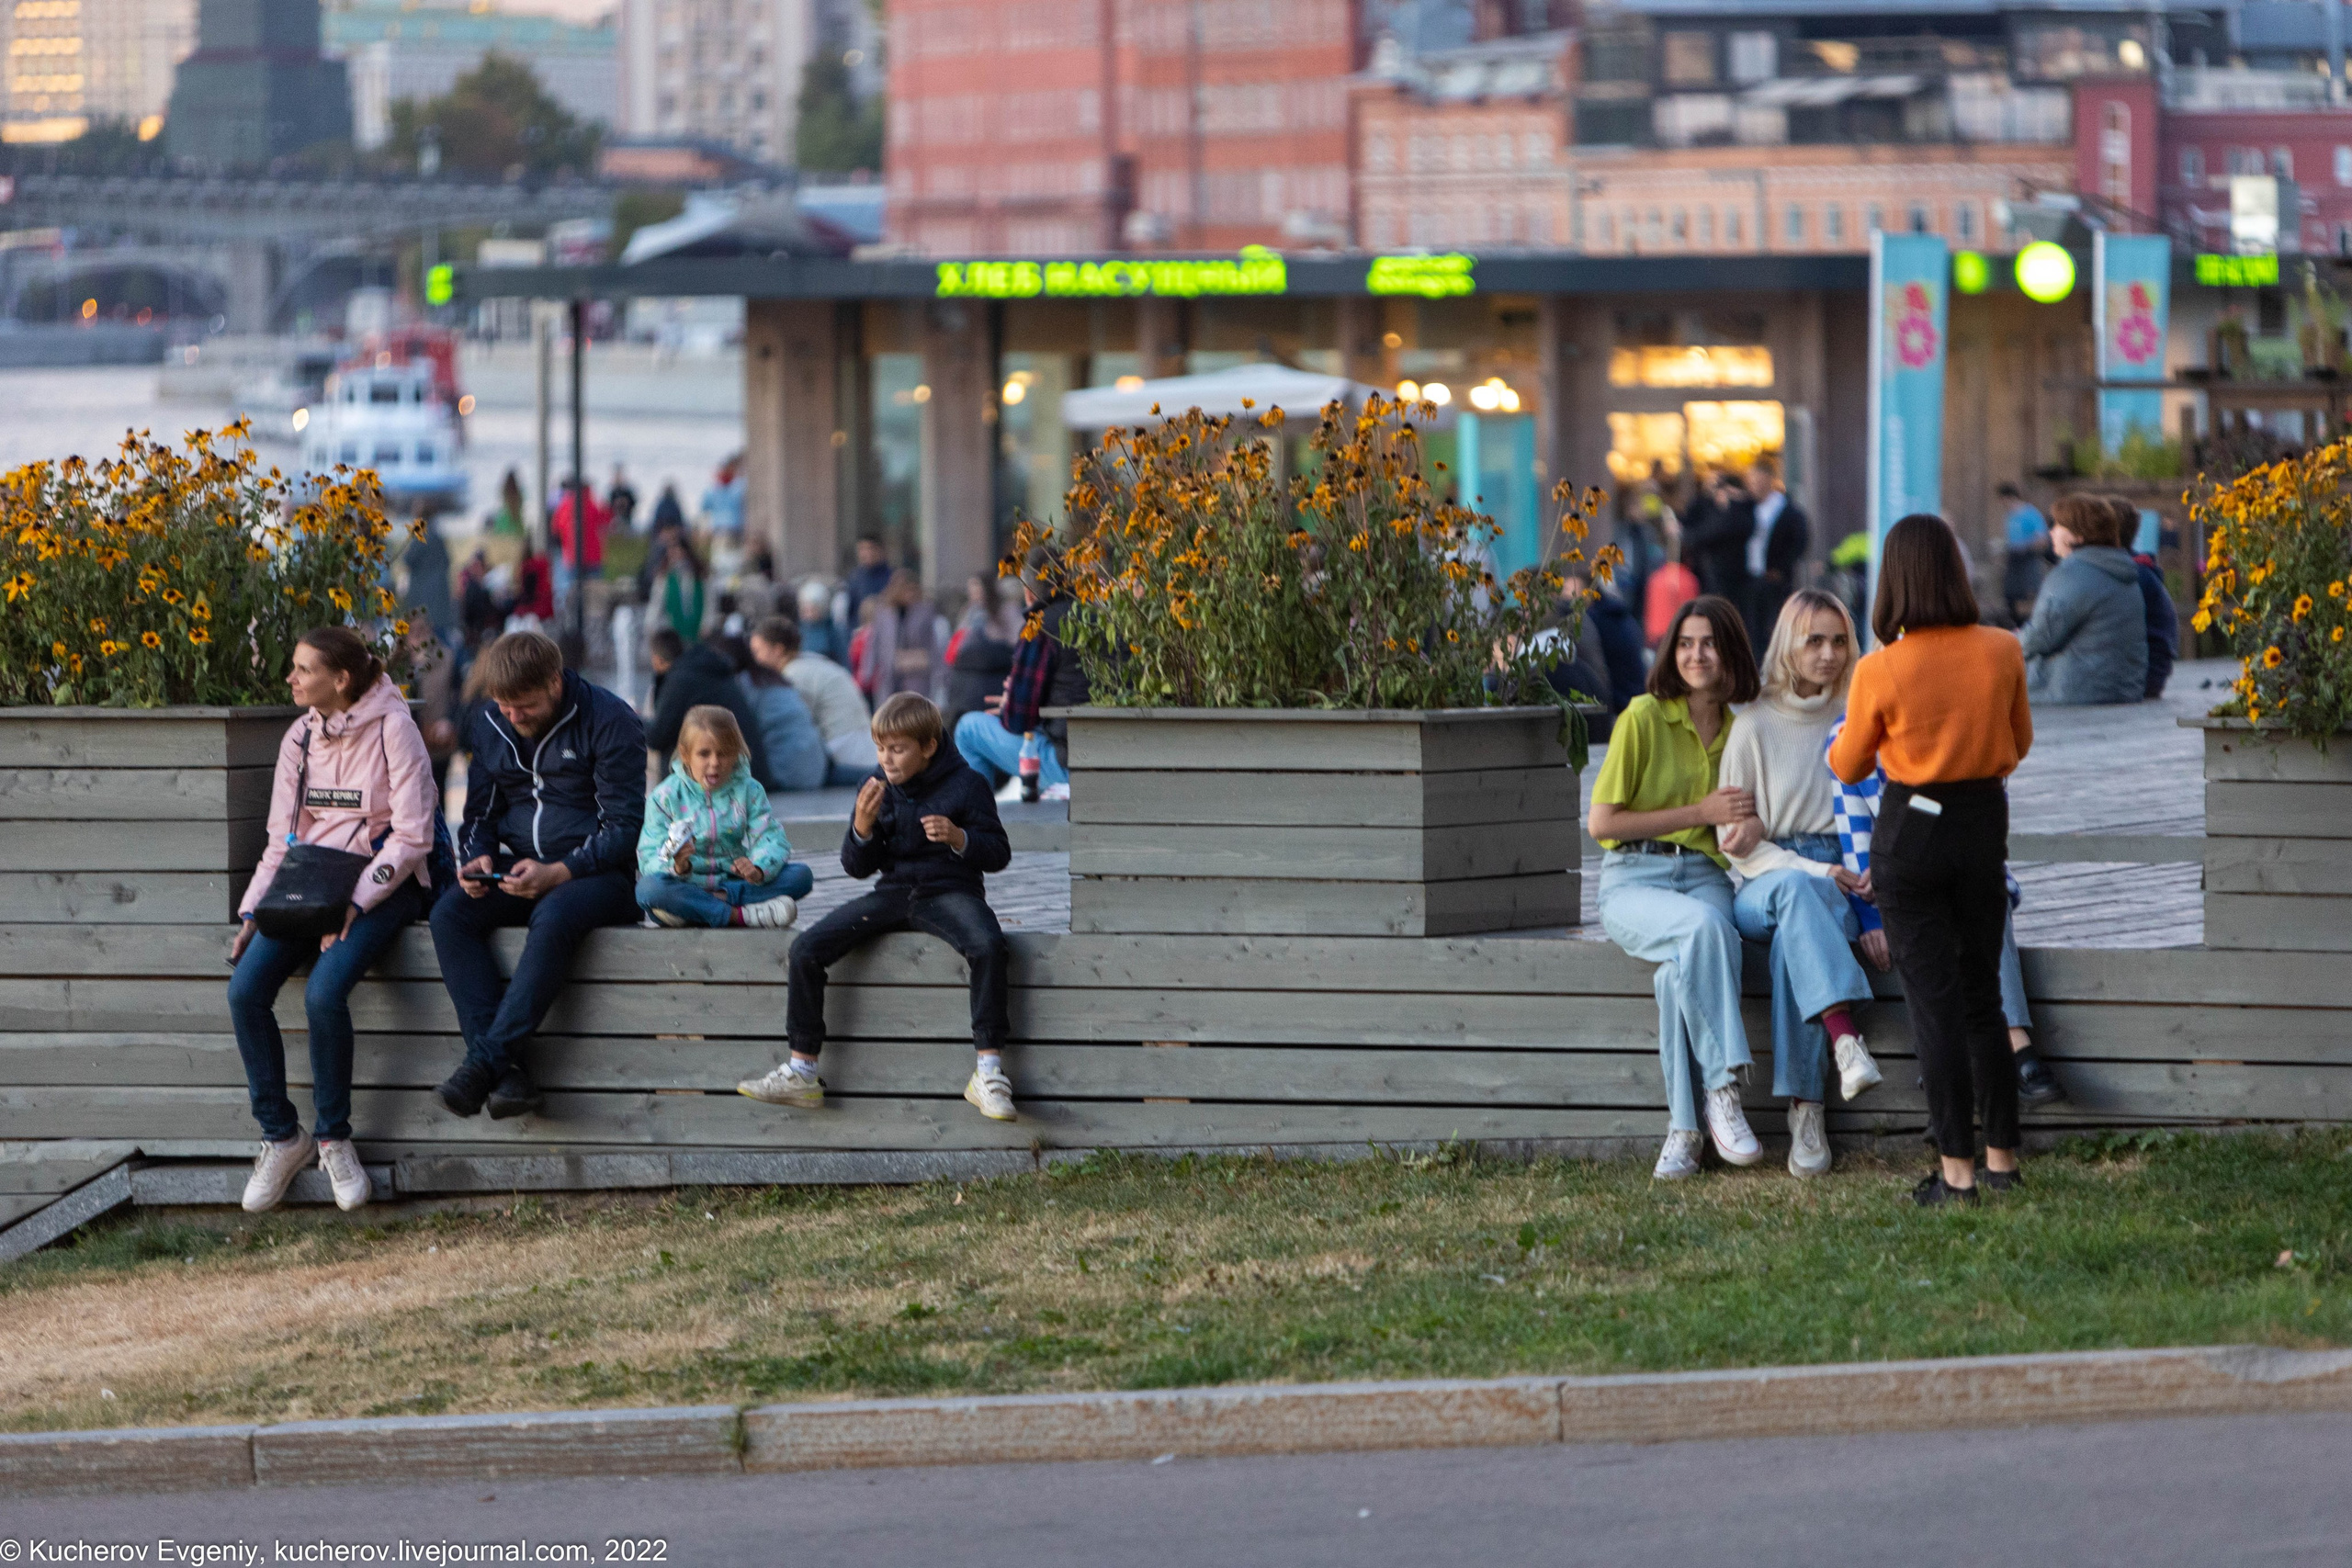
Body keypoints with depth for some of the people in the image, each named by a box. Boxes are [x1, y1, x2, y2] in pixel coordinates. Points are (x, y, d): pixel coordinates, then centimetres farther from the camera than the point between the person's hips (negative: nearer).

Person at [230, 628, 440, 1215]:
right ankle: (281, 1137, -4)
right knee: (245, 990, -18)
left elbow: (412, 836, -12)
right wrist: (252, 910, 1)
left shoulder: (392, 729, -9)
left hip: (381, 884, -6)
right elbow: (282, 837, 15)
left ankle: (333, 1138, -11)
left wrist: (356, 902, -20)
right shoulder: (300, 738, 11)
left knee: (324, 992, -31)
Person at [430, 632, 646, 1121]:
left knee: (553, 918, -39)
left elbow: (622, 828, -11)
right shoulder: (486, 723, 7)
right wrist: (479, 858, -6)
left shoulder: (608, 721, -9)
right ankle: (505, 1072, -35)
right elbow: (480, 812, 17)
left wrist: (557, 873, -24)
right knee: (449, 915, -25)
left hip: (598, 876, -5)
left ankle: (485, 1061, -39)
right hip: (521, 872, 5)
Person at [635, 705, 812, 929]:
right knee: (648, 888, -37)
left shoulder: (748, 790, 5)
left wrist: (758, 869, -31)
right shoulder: (666, 796, -3)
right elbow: (650, 857, -11)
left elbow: (770, 839, -8)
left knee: (801, 876, -18)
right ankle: (740, 915, -36)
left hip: (731, 882, 3)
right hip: (687, 888, -2)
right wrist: (677, 866, -35)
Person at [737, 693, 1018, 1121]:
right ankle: (801, 1072, -9)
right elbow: (857, 867, 9)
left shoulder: (966, 785, -3)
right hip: (893, 891, 4)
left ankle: (988, 1070, -30)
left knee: (987, 944, -37)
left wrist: (960, 839, -21)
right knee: (806, 948, -15)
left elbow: (998, 854, 0)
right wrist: (863, 828, -13)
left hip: (950, 890, -4)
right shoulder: (877, 788, 7)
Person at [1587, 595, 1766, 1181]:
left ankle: (1683, 1130, -33)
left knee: (1682, 967, -33)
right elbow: (1601, 821, -4)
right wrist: (1699, 813, -6)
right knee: (1701, 927, -38)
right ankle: (1722, 1090, -35)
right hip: (1634, 882, -3)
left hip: (1706, 878, 3)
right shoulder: (1644, 717, -1)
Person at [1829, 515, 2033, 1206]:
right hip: (1985, 826, 4)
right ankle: (2002, 1157, 21)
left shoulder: (1881, 671, -16)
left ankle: (1957, 1169, -1)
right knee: (1982, 998, 16)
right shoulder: (2002, 652, -7)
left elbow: (1848, 767, -1)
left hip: (1910, 834, -3)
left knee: (1934, 1002, 1)